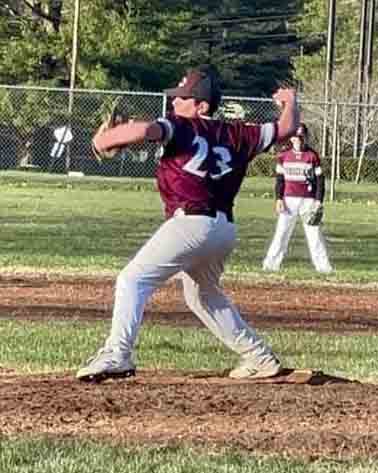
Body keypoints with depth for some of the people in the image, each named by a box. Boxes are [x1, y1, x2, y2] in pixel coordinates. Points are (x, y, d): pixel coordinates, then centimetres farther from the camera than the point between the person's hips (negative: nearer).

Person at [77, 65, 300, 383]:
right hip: (225, 228, 8)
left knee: (133, 279, -7)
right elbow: (286, 129, 19)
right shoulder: (235, 135, 13)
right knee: (203, 295, 30)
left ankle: (117, 355, -22)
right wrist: (290, 102, 39)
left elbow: (145, 129, -22)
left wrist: (106, 138, -7)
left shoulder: (181, 127, -4)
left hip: (192, 222, -8)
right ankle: (259, 357, 33)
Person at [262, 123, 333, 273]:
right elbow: (279, 179, 8)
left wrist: (319, 200, -6)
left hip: (308, 200, -1)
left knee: (314, 233, -1)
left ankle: (323, 266, 2)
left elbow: (320, 179, 1)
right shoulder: (284, 156, 6)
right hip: (289, 199, 1)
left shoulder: (312, 156, 1)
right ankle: (271, 264, 4)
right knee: (281, 232, 1)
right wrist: (279, 198, -1)